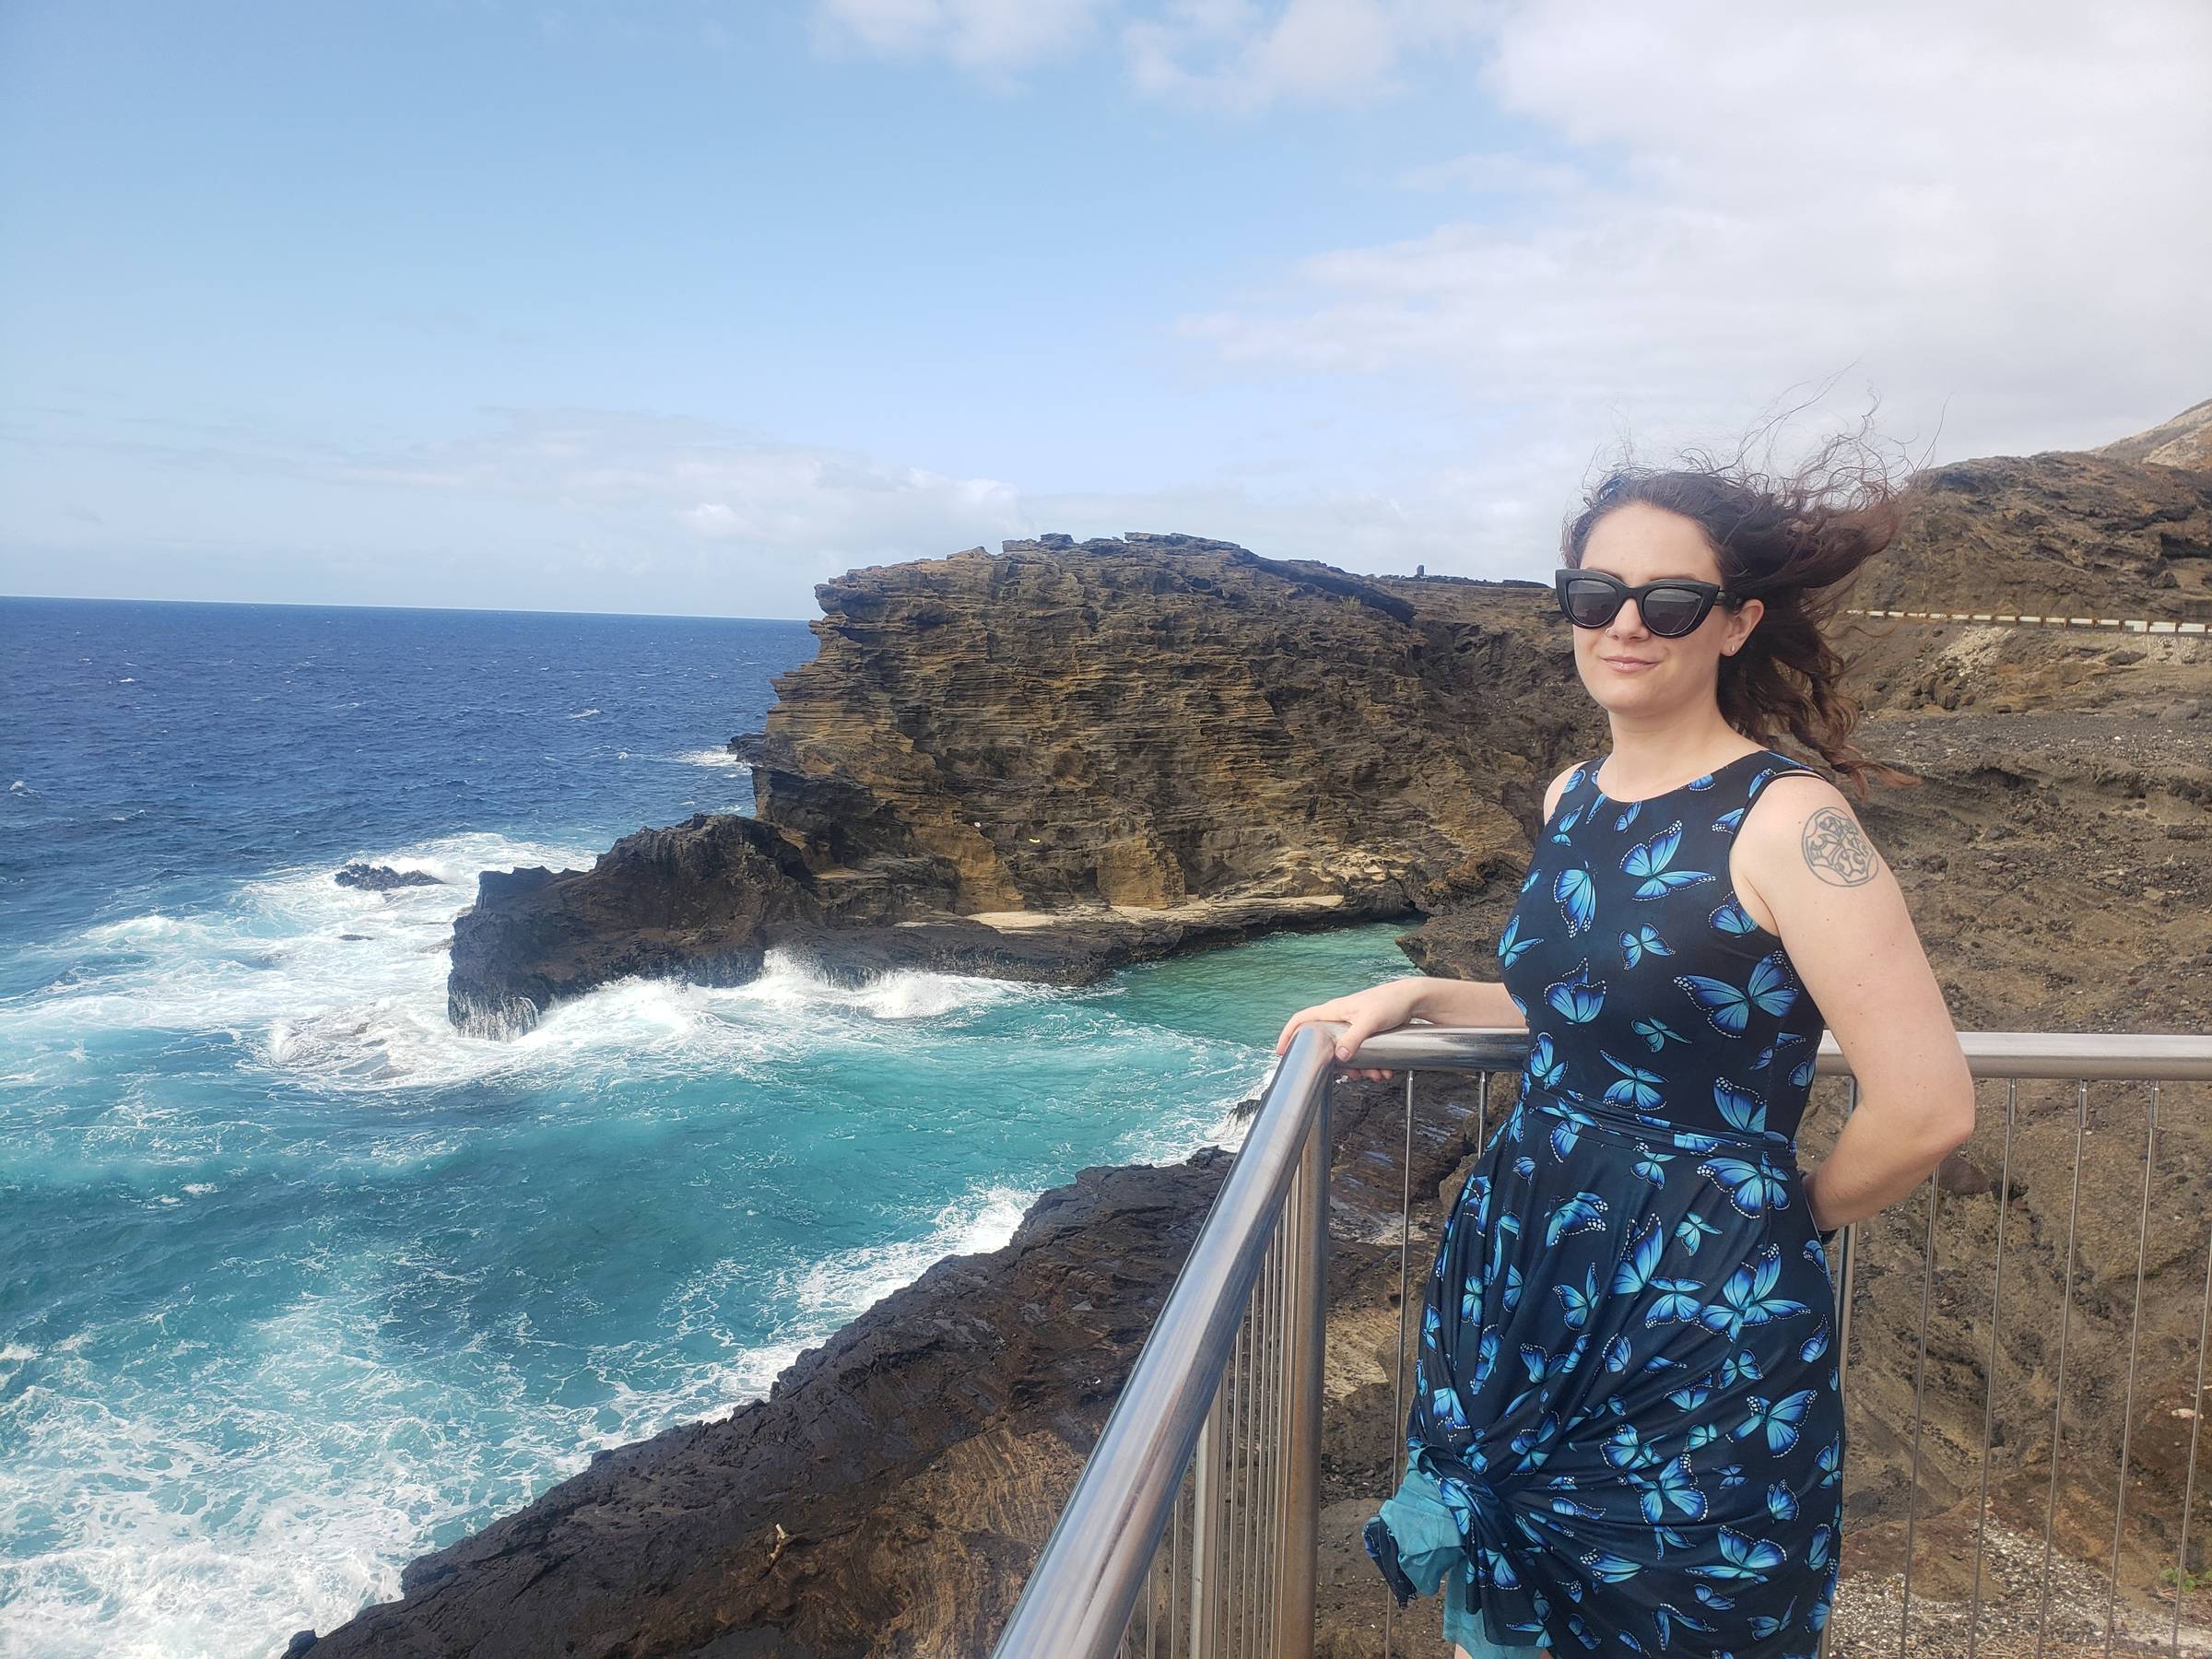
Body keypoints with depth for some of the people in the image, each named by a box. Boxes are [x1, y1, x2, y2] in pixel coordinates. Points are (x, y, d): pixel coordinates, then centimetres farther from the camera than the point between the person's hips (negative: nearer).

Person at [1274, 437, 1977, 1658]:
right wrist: (1416, 998, 8)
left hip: (1703, 1322, -6)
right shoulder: (1572, 797, 5)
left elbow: (1926, 1108, -20)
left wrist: (1797, 1216, -4)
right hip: (1514, 1276, 7)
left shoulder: (1785, 821, -17)